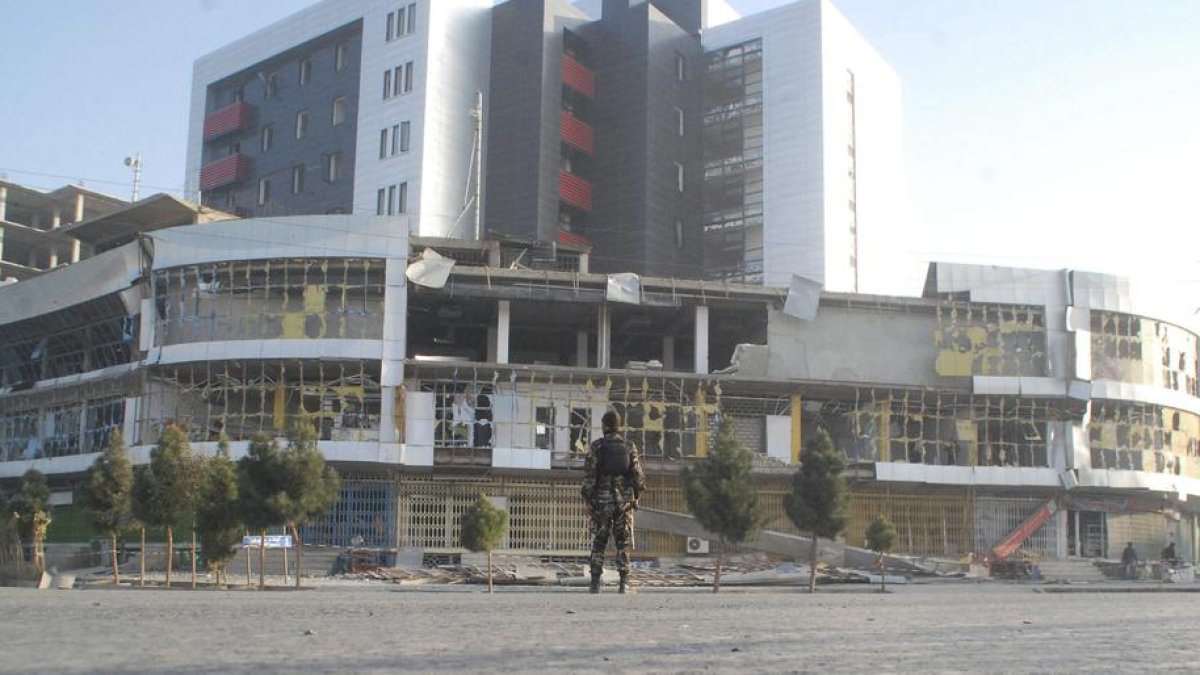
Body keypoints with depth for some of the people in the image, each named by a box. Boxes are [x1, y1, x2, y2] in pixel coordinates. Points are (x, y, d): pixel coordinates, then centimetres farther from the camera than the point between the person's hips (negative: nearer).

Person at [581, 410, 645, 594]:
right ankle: (624, 582, 0)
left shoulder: (596, 446, -3)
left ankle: (596, 583, 0)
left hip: (602, 500, -2)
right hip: (625, 500, 2)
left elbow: (589, 474, -8)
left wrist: (586, 500, -5)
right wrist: (636, 496, 16)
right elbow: (638, 475, 3)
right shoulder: (630, 447, 5)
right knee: (623, 543, 7)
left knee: (599, 542, 4)